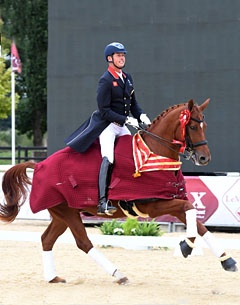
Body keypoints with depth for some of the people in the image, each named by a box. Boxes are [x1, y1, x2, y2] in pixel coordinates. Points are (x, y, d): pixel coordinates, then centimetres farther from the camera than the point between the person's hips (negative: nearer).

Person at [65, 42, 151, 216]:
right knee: (108, 159, -22)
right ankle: (102, 202, -29)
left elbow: (133, 103, 18)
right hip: (106, 125, -9)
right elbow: (104, 111, -17)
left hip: (121, 126, 9)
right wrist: (127, 120, -22)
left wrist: (141, 116, -3)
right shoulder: (106, 80, -14)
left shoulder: (127, 78, 11)